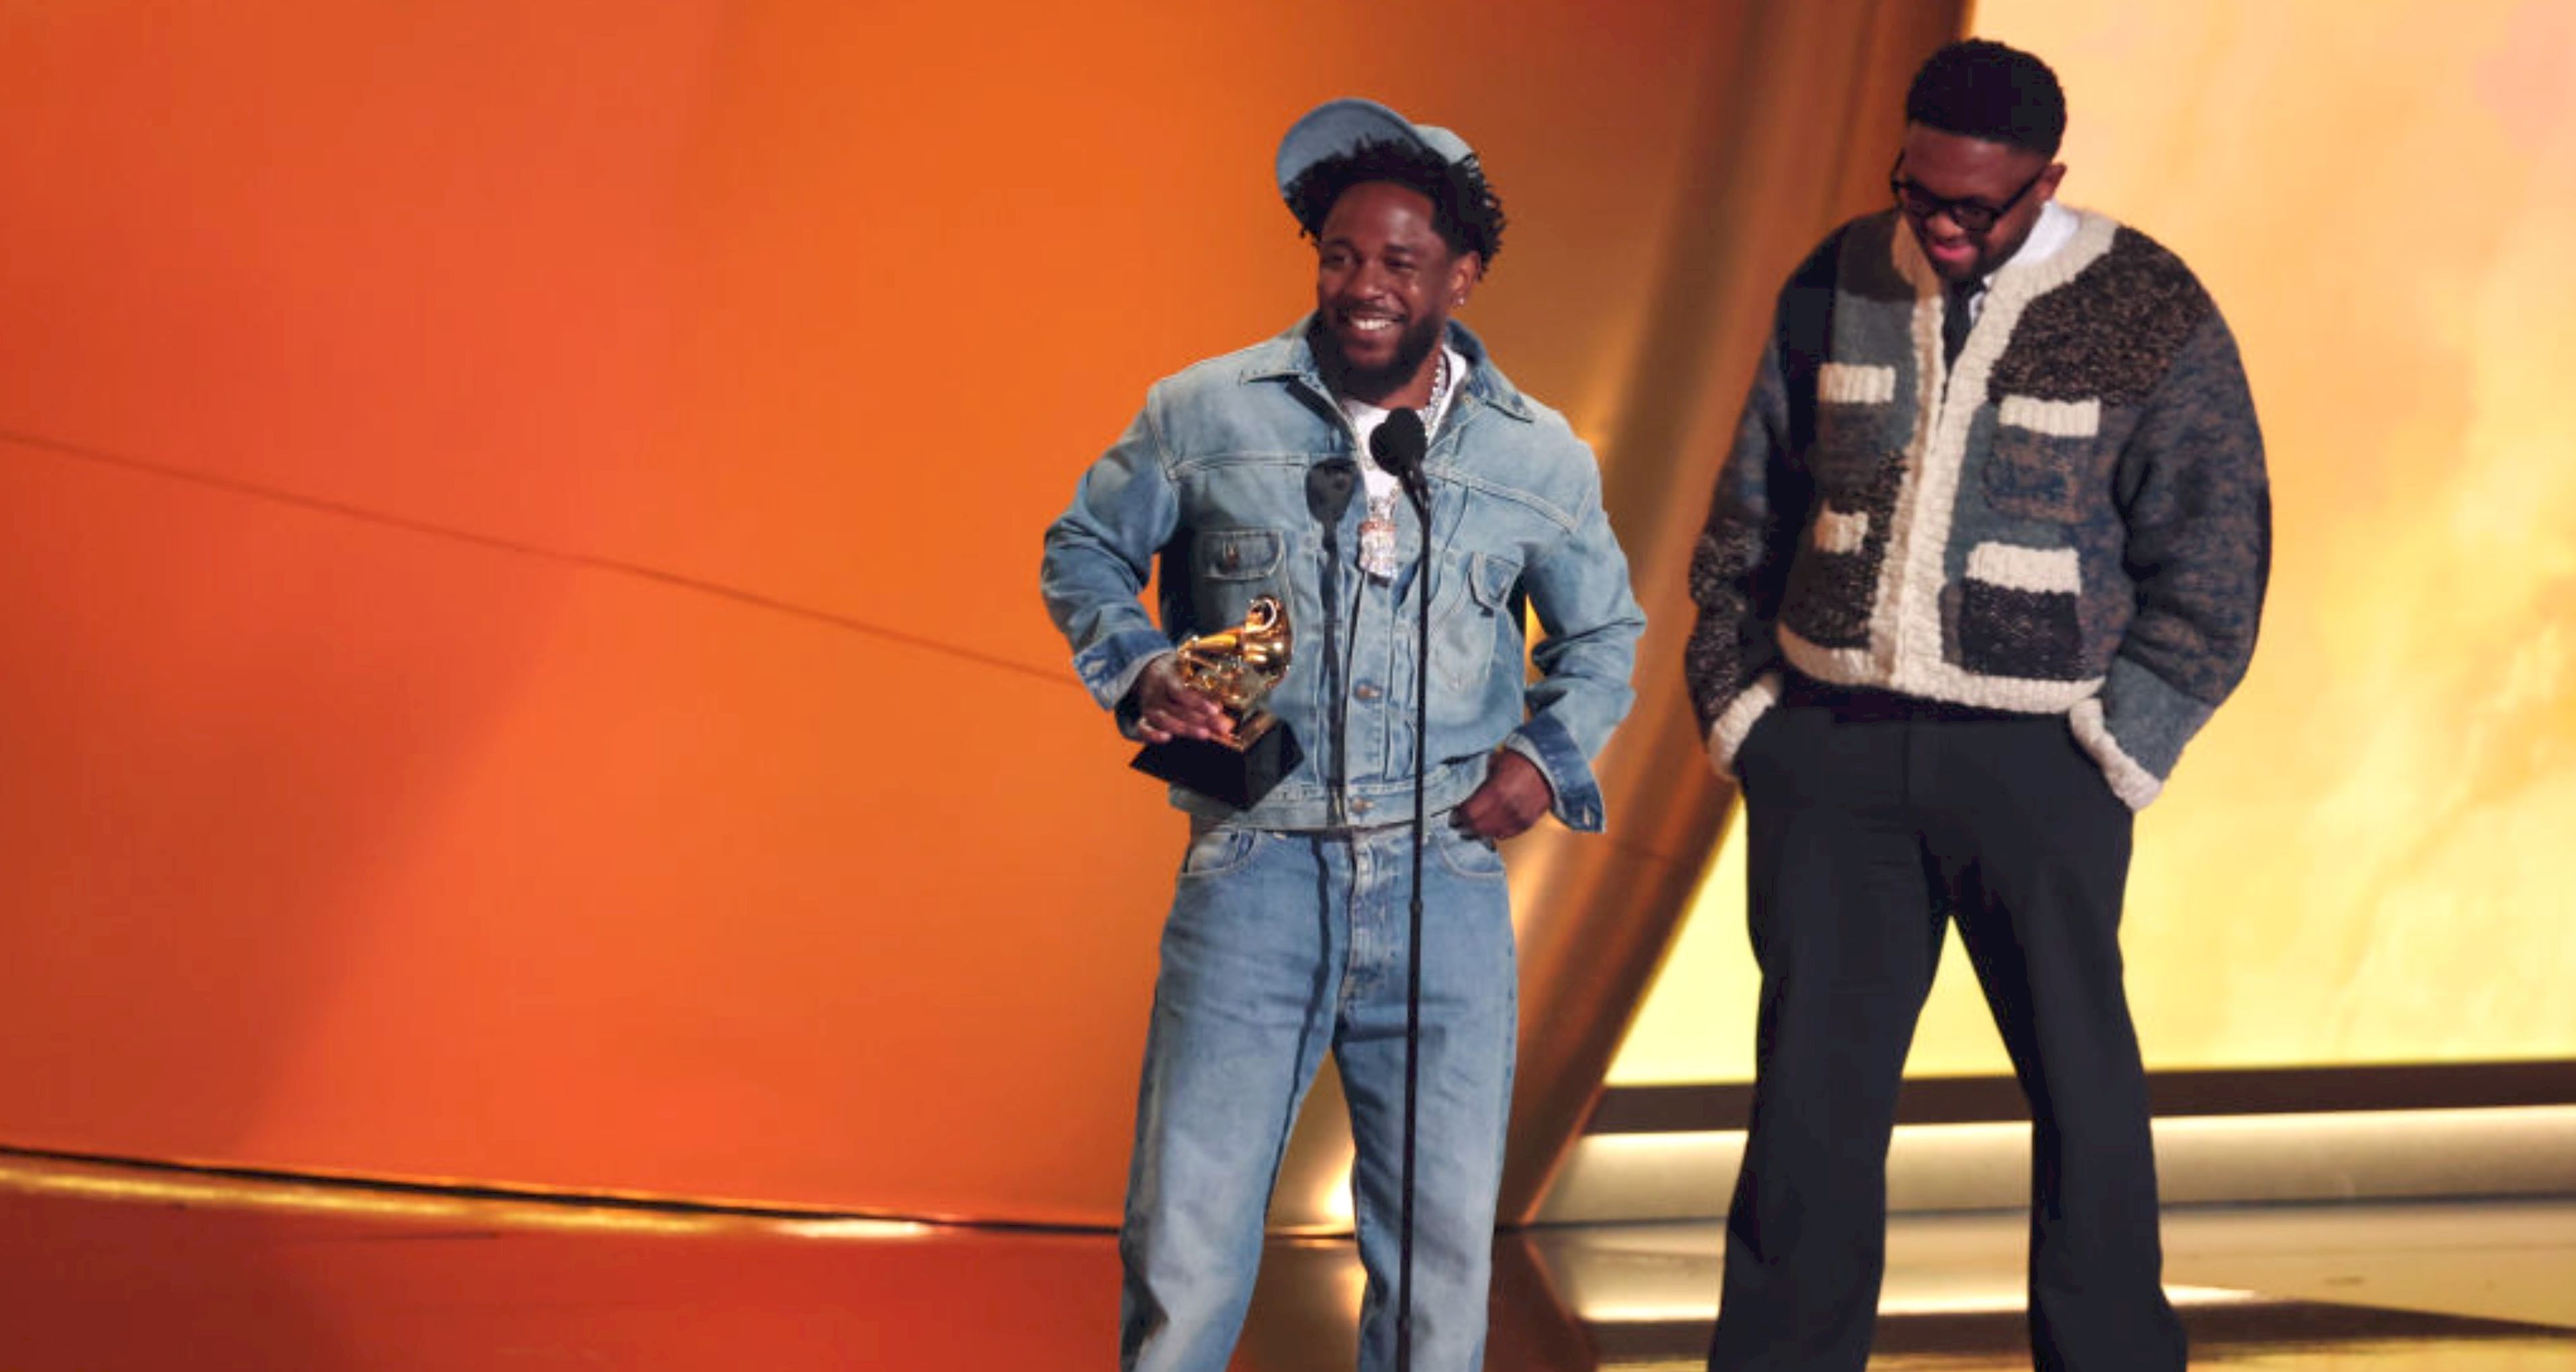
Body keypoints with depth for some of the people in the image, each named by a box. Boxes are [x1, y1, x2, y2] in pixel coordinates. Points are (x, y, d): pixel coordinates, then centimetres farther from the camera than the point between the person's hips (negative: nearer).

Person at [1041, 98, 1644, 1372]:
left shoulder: (1539, 458, 6)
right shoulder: (1204, 416, 1)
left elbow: (1605, 632, 21)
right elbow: (1083, 549, 15)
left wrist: (1551, 754, 3)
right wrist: (1138, 675, -3)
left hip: (1448, 889, 2)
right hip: (1255, 874, -1)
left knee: (1444, 1242, 6)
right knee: (1187, 1233, -3)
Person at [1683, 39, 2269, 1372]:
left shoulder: (2151, 319, -5)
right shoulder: (1840, 287, 5)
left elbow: (2214, 562, -3)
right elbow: (1749, 516, 13)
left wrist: (2117, 748, -7)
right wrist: (1736, 704, 7)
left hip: (2032, 759, -2)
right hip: (1831, 746, 3)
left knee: (2080, 1083, 5)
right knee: (1813, 1076, 4)